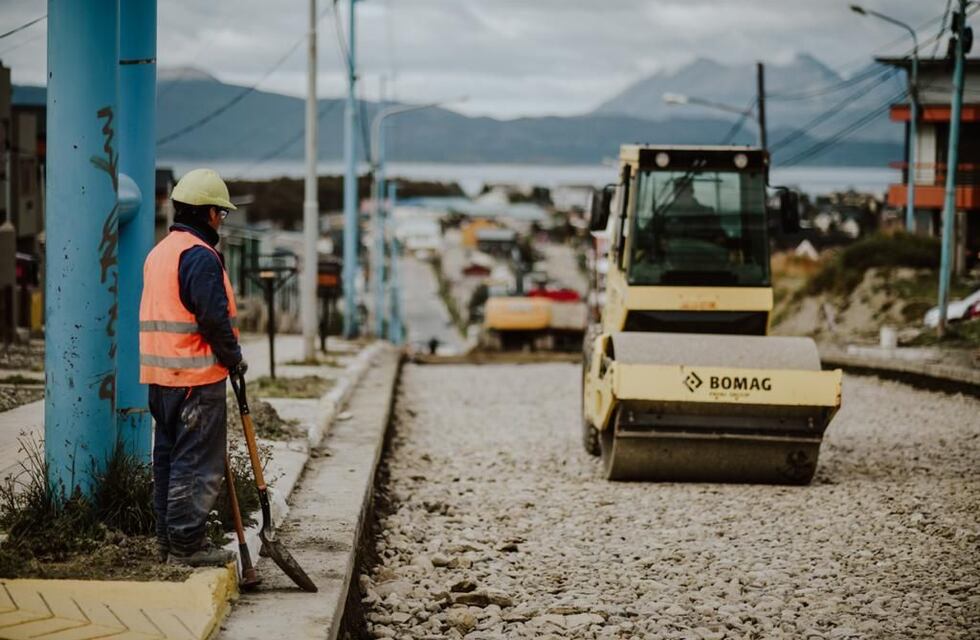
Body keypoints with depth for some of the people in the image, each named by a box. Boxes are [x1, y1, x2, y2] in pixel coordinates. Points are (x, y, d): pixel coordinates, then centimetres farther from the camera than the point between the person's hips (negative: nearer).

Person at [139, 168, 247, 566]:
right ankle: (187, 543, -5)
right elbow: (214, 317, -20)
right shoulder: (199, 256, -15)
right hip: (196, 375, -10)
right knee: (198, 461, -6)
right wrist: (234, 357, -6)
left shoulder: (159, 253, 17)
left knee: (169, 456, 14)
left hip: (161, 375, 10)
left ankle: (168, 539, 19)